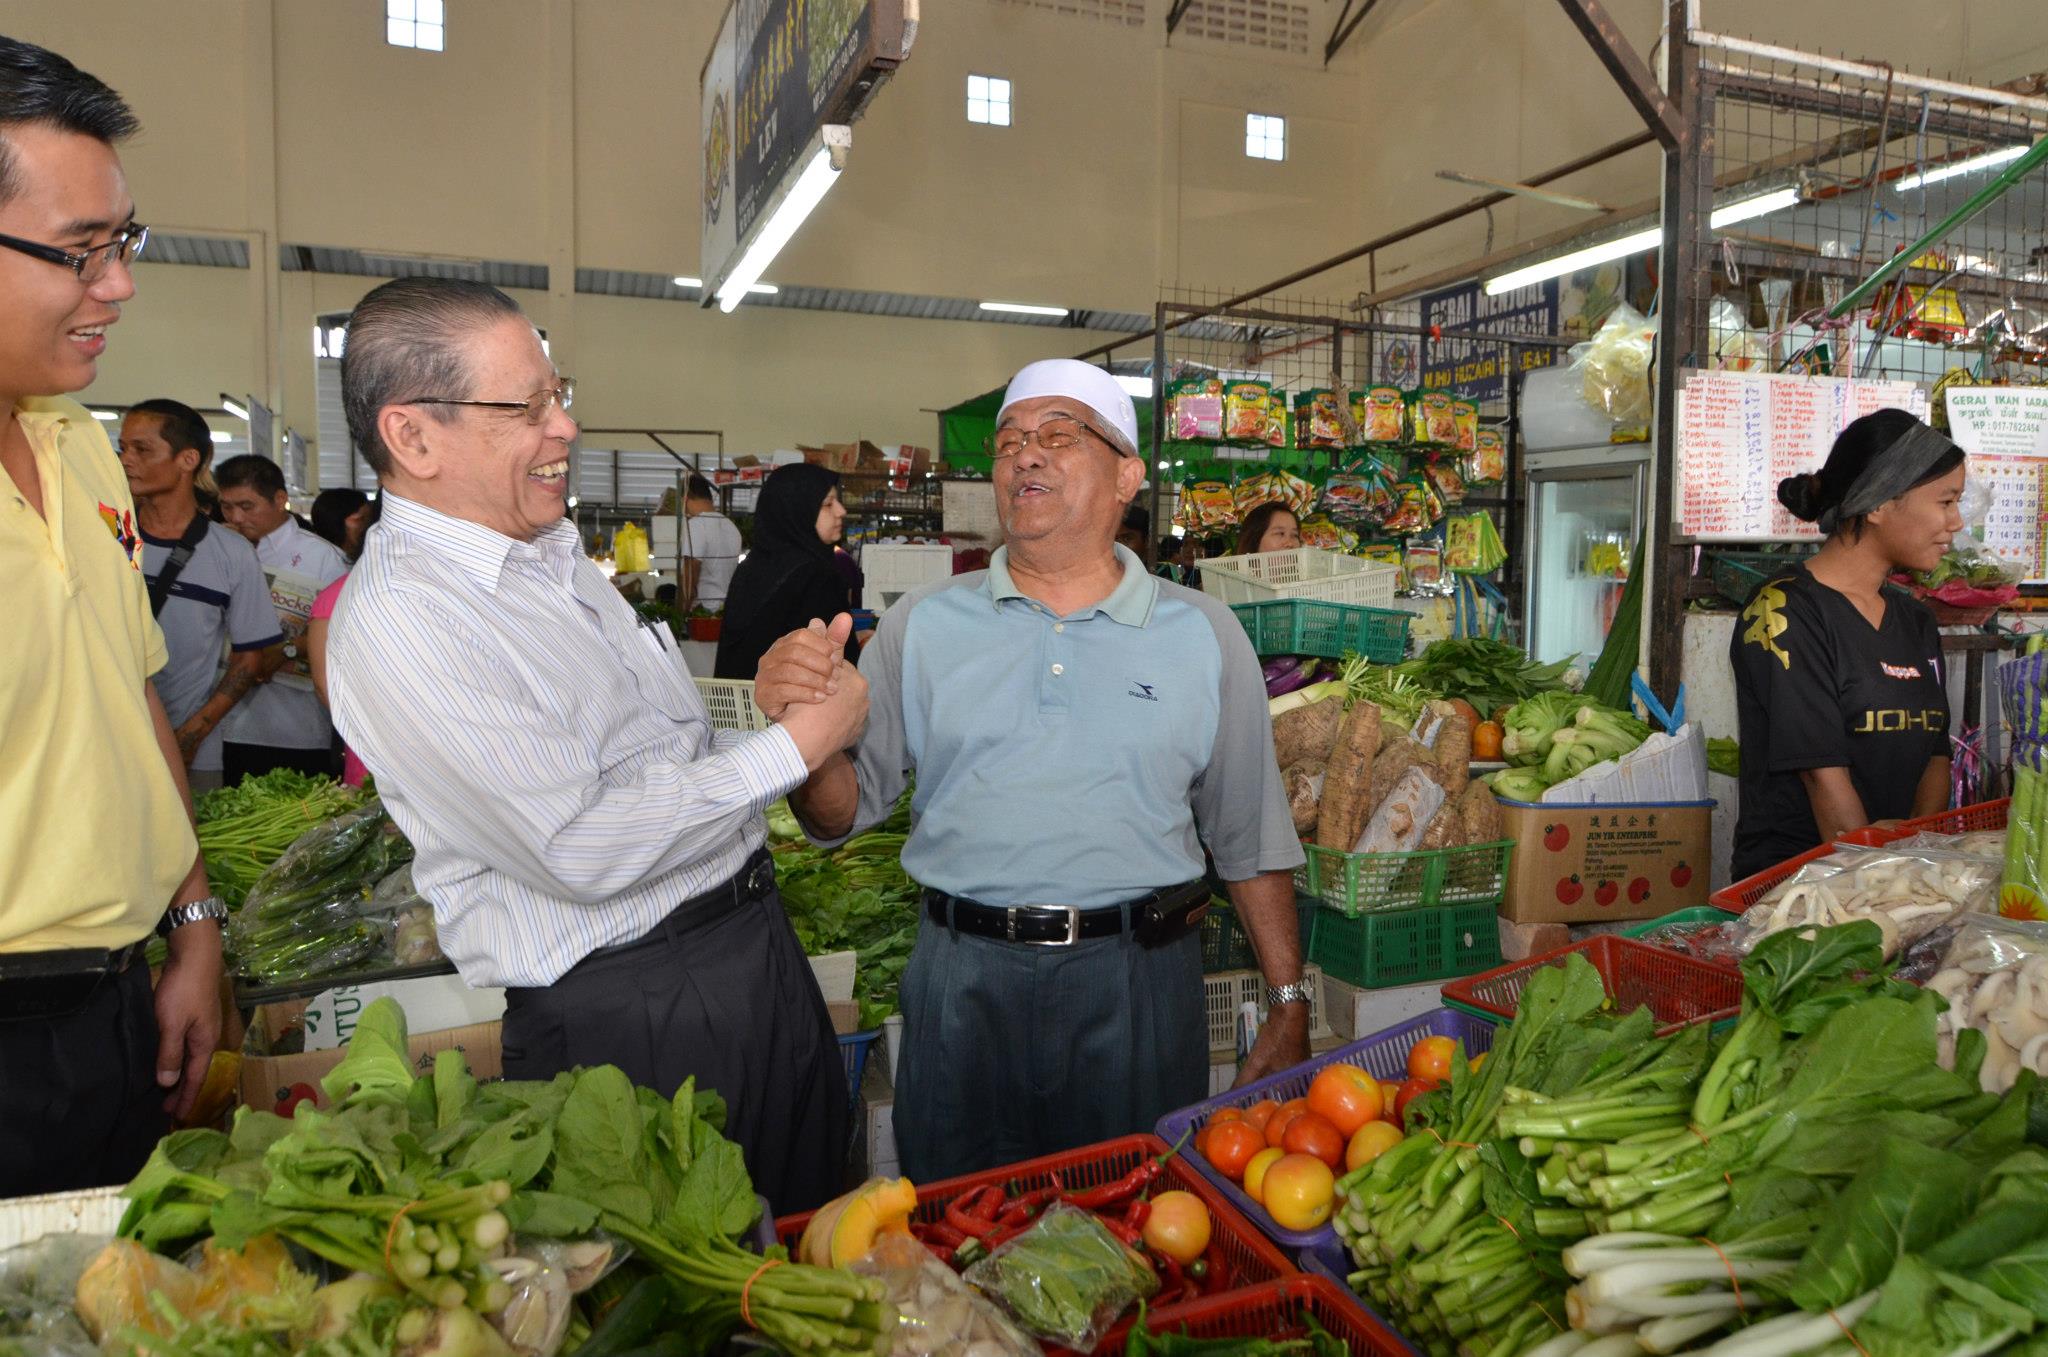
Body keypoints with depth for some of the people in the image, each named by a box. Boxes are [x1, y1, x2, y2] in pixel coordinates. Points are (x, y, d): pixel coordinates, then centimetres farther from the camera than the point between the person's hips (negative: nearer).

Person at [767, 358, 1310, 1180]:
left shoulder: (1203, 635, 2)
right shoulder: (923, 624, 2)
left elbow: (1250, 838, 7)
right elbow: (847, 809, 1)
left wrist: (1288, 1005, 6)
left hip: (1137, 986, 0)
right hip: (964, 980, 1)